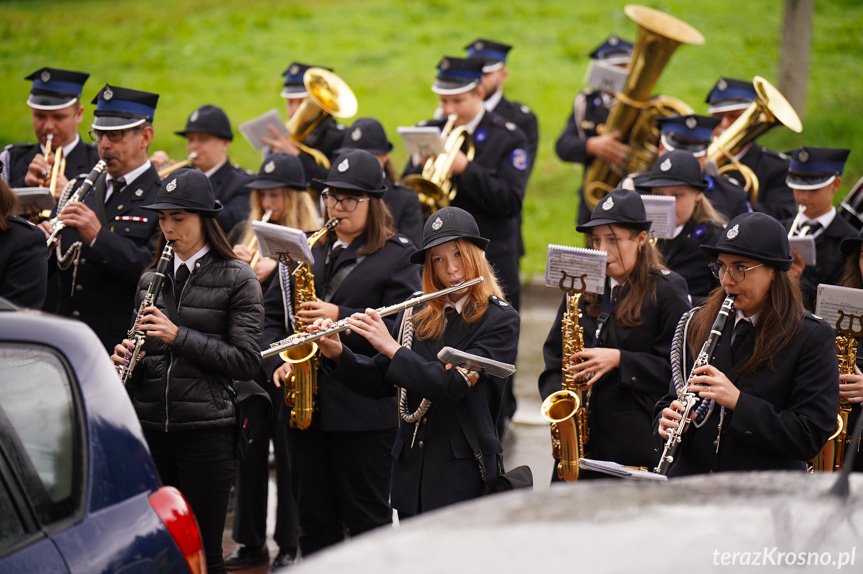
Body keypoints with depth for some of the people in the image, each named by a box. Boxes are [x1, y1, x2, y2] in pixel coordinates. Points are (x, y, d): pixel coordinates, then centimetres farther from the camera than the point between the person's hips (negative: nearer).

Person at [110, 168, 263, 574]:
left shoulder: (236, 279, -2)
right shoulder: (151, 279, 13)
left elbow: (246, 362, -9)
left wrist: (178, 336, -16)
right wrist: (126, 359, -2)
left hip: (205, 430, -5)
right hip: (149, 425, 5)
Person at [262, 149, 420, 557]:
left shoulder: (398, 256, -1)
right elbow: (271, 313, 14)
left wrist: (339, 318, -21)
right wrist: (277, 362, -3)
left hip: (365, 410, -5)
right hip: (305, 405, 5)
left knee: (367, 519, 0)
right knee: (314, 517, 10)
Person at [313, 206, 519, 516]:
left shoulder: (500, 319, -7)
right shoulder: (417, 316, 10)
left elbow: (454, 384, -19)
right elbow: (380, 382, 12)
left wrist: (391, 347, -18)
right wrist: (337, 353, -4)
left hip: (464, 473, -5)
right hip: (412, 469, 5)